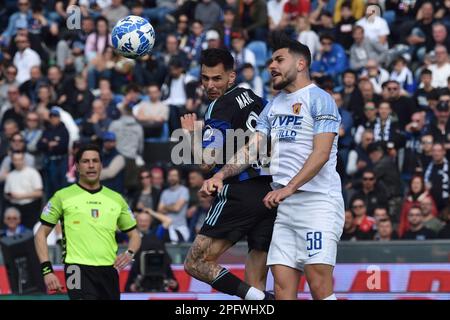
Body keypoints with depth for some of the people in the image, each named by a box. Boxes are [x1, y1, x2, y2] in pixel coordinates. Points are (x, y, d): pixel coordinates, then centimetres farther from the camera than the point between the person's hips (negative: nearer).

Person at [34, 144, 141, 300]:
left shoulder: (116, 199, 14)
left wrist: (129, 253, -1)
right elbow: (41, 234, 6)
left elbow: (134, 235, 21)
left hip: (109, 271, 4)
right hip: (79, 269, -4)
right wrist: (47, 270, -5)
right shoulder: (63, 196, 4)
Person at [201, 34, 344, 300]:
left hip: (318, 201, -7)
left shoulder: (319, 99, -4)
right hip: (285, 207, 8)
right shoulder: (273, 106, 20)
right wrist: (222, 174, 0)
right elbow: (251, 149, 17)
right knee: (283, 287, 0)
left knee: (320, 286, -16)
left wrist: (288, 188, -24)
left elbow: (321, 153, -14)